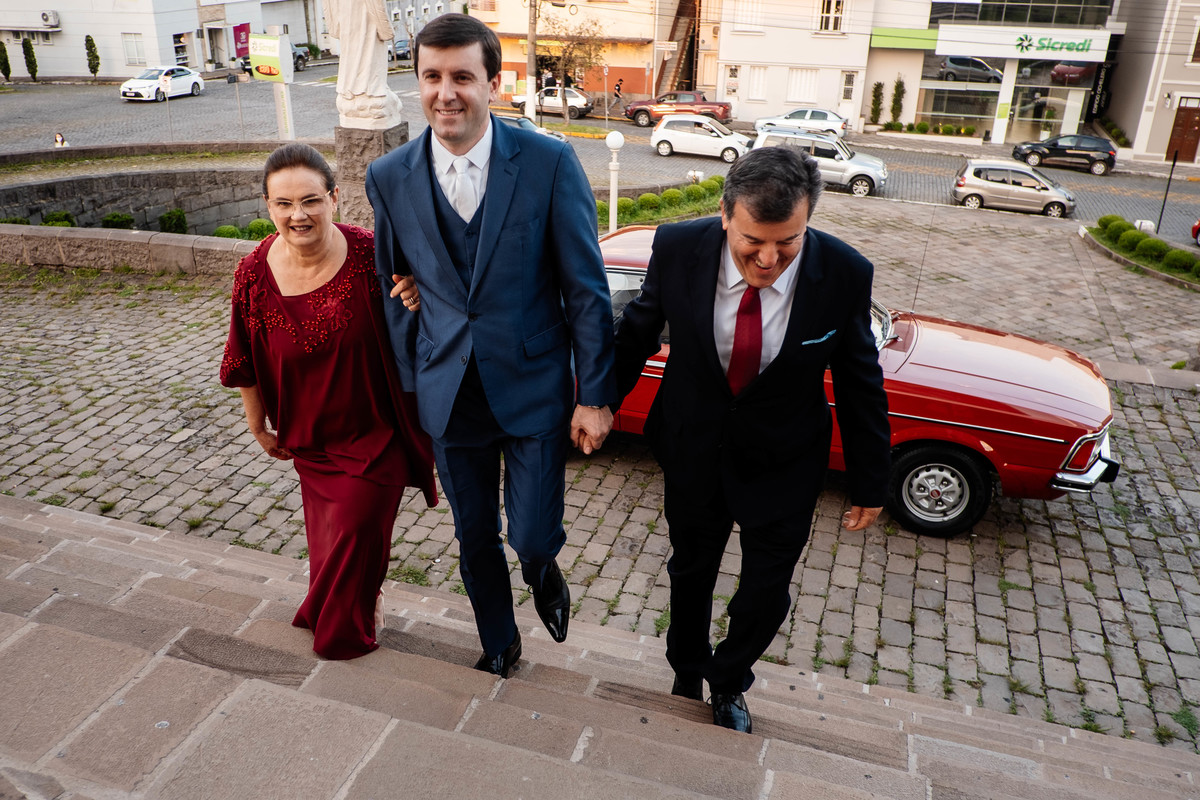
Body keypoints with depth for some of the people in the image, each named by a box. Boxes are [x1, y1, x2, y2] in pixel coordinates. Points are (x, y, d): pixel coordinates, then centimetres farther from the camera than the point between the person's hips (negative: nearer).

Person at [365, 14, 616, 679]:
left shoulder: (549, 163, -12)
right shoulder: (388, 178, -3)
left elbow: (585, 287, -9)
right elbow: (393, 290, 7)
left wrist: (595, 395, -8)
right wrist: (409, 386, 8)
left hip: (534, 388, -2)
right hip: (449, 395, 3)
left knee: (533, 539, 1)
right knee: (474, 538, 17)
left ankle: (543, 572, 41)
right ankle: (498, 643, 45)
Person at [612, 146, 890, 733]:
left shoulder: (844, 275, -22)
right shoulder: (678, 249, -22)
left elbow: (860, 383, -9)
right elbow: (638, 331, -3)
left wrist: (869, 485, -2)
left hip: (783, 467, 0)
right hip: (693, 449, 1)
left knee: (766, 595, 12)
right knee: (690, 573, 22)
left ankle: (728, 680, 46)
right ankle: (686, 678, 52)